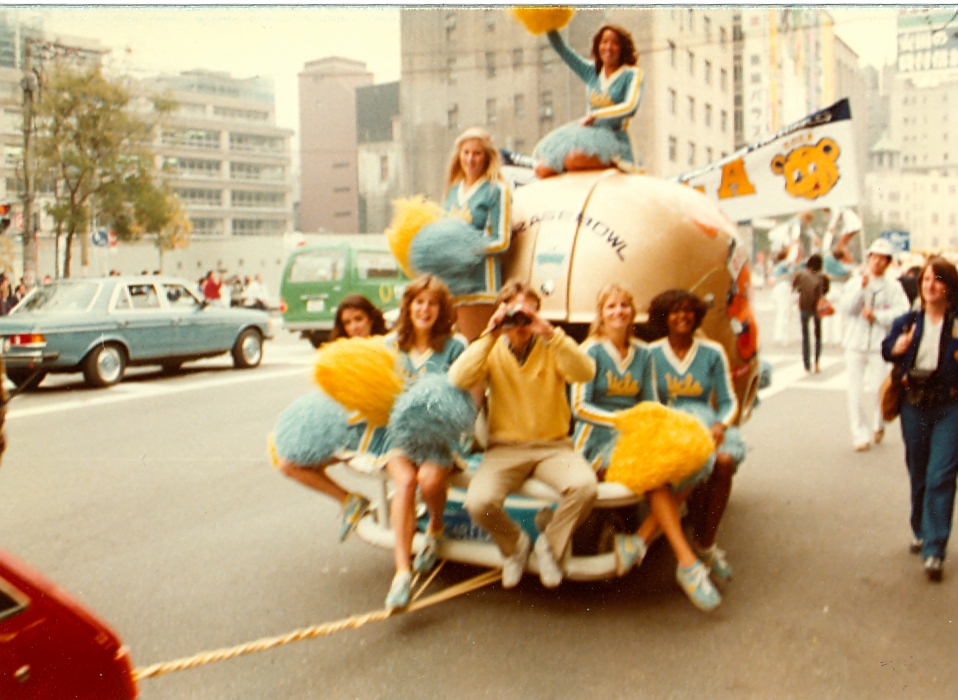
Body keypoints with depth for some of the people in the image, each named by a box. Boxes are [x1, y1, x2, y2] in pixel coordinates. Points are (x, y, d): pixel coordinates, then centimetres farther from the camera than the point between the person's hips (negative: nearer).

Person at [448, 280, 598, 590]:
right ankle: (514, 544, 8)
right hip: (505, 447, 0)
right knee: (479, 502, -28)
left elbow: (586, 372, -17)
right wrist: (490, 335, -17)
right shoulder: (493, 351, 5)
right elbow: (459, 379, -15)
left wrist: (550, 332, -24)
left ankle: (551, 544, 1)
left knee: (585, 486, -30)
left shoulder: (551, 349, 4)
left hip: (553, 445, 0)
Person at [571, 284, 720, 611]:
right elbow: (579, 407, -6)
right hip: (598, 440, -5)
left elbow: (651, 405, 17)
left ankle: (639, 541, -23)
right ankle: (687, 562, -30)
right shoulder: (592, 350, 0)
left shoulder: (643, 353, 16)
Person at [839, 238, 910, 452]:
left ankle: (878, 425, 24)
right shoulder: (855, 283, 6)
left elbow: (902, 313, -9)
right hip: (855, 344, 2)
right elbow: (845, 308, -6)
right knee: (856, 392, 0)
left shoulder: (893, 287, 2)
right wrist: (862, 287, -14)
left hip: (880, 346, -1)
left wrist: (876, 315, -13)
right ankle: (860, 435, 10)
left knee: (875, 390, -5)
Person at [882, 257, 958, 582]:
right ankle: (921, 532, 35)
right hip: (914, 405, 4)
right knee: (918, 475, 16)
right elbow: (888, 349, 16)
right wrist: (895, 348, -6)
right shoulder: (907, 322, 5)